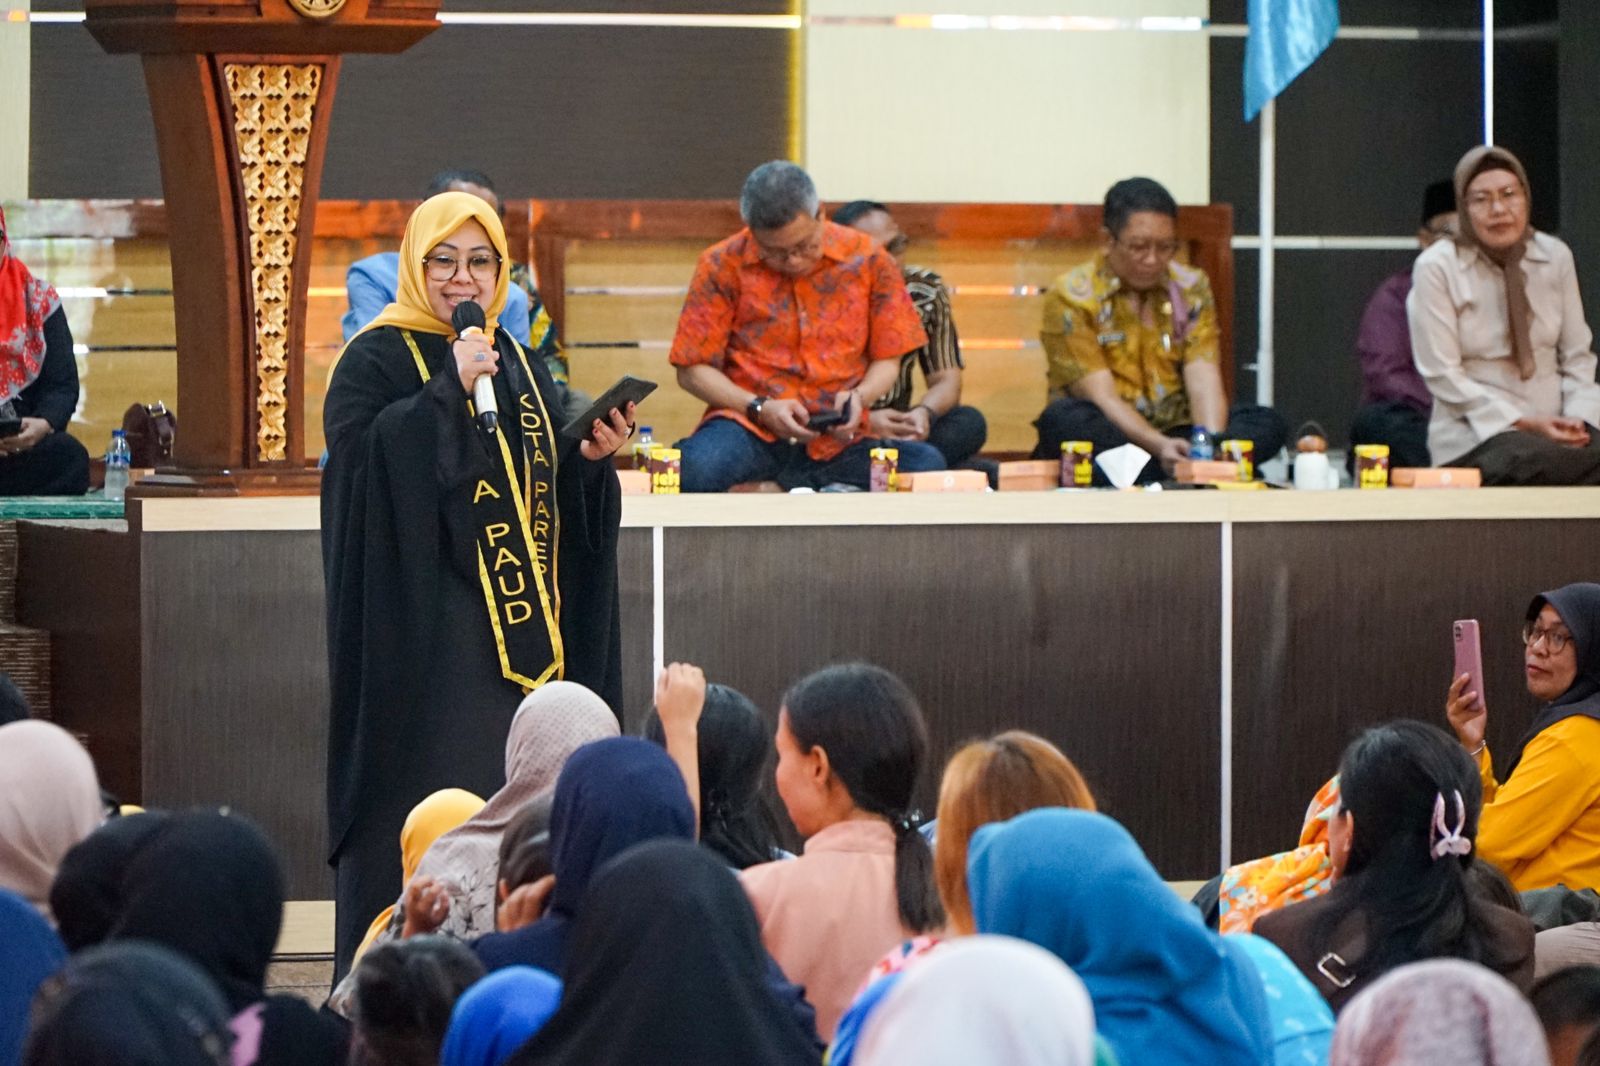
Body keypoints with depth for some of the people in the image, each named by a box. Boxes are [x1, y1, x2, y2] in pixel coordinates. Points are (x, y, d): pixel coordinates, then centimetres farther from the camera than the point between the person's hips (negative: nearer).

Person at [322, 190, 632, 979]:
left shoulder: (518, 367, 17)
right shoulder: (376, 362, -2)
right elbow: (360, 459, -18)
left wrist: (590, 457, 0)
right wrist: (449, 391, -21)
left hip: (519, 635, 6)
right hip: (421, 633, -6)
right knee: (425, 819, -9)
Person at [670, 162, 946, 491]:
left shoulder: (868, 260, 6)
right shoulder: (723, 266, 1)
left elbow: (887, 360, 13)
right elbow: (693, 369, 3)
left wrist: (860, 397, -10)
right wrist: (760, 408, -11)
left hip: (839, 440, 2)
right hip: (749, 429, -2)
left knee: (928, 465, -29)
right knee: (693, 469, -38)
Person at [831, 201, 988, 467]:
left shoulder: (926, 292, 2)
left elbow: (946, 379, 1)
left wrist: (924, 413, -23)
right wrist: (862, 421, -32)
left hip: (896, 430, 5)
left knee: (969, 423, -25)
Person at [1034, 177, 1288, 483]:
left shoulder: (1191, 288, 6)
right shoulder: (1070, 296, -7)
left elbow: (1204, 381, -6)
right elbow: (1101, 397, -16)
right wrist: (1159, 445, -33)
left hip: (1173, 434, 4)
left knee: (1269, 424, -18)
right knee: (1063, 421, -36)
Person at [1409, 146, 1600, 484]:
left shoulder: (1555, 256, 9)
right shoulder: (1435, 268, -4)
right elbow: (1442, 374, -7)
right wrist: (1523, 424, -13)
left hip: (1553, 429, 4)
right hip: (1473, 438, -4)